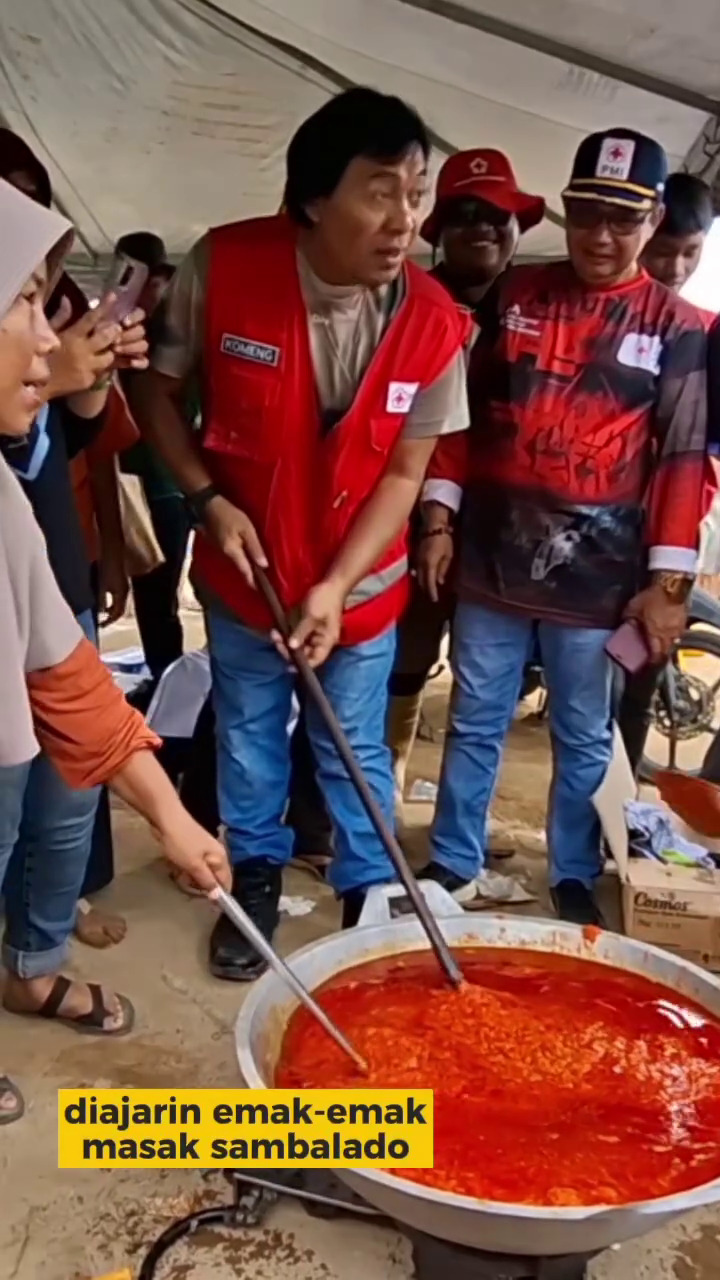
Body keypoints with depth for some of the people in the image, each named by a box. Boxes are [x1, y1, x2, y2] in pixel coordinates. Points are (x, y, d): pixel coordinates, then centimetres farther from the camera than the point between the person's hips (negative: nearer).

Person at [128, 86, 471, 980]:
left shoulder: (435, 323, -17)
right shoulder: (221, 268, -20)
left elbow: (405, 472, -10)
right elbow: (156, 389, -6)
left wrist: (335, 587, -17)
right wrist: (208, 499, -17)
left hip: (361, 583, 0)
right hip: (243, 570, 1)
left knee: (355, 750, 14)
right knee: (248, 734, 18)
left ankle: (368, 892, 37)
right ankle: (256, 875, 42)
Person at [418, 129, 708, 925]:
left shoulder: (676, 328, 2)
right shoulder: (516, 295, 6)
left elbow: (682, 459, -1)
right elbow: (463, 410, 8)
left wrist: (668, 580, -6)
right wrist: (439, 517, 2)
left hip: (599, 572, -1)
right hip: (493, 555, 2)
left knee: (583, 737, 11)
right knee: (474, 722, 12)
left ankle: (574, 877, 28)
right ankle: (450, 861, 27)